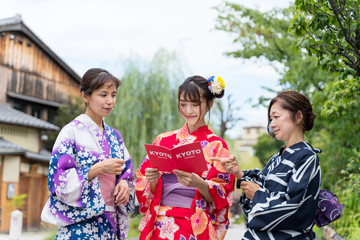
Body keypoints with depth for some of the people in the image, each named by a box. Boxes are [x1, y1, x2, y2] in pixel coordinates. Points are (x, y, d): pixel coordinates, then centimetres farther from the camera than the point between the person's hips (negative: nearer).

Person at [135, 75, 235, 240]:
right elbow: (146, 191, 9)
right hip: (160, 226, 2)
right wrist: (152, 180, -12)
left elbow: (221, 196, -5)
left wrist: (200, 184, -23)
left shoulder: (216, 146, 1)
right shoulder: (163, 140, 10)